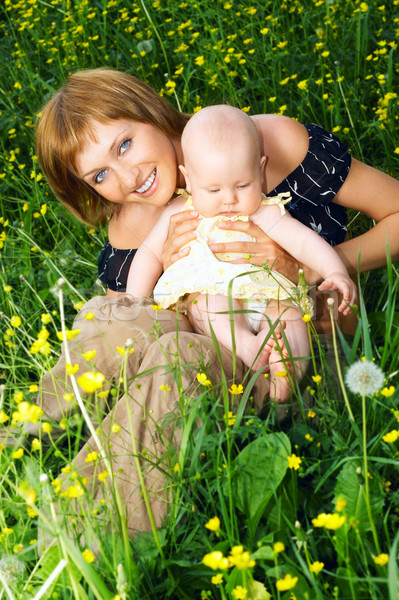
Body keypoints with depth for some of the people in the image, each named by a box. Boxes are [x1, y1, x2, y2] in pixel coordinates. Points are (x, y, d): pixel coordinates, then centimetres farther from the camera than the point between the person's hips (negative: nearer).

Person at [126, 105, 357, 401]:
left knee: (289, 311, -27)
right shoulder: (180, 213, 9)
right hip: (203, 298, 0)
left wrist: (335, 271, -27)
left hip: (264, 300, 1)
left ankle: (289, 369, -48)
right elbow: (150, 254, 16)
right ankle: (246, 346, -50)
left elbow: (304, 241, -8)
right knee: (209, 298, -32)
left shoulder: (264, 214, 3)